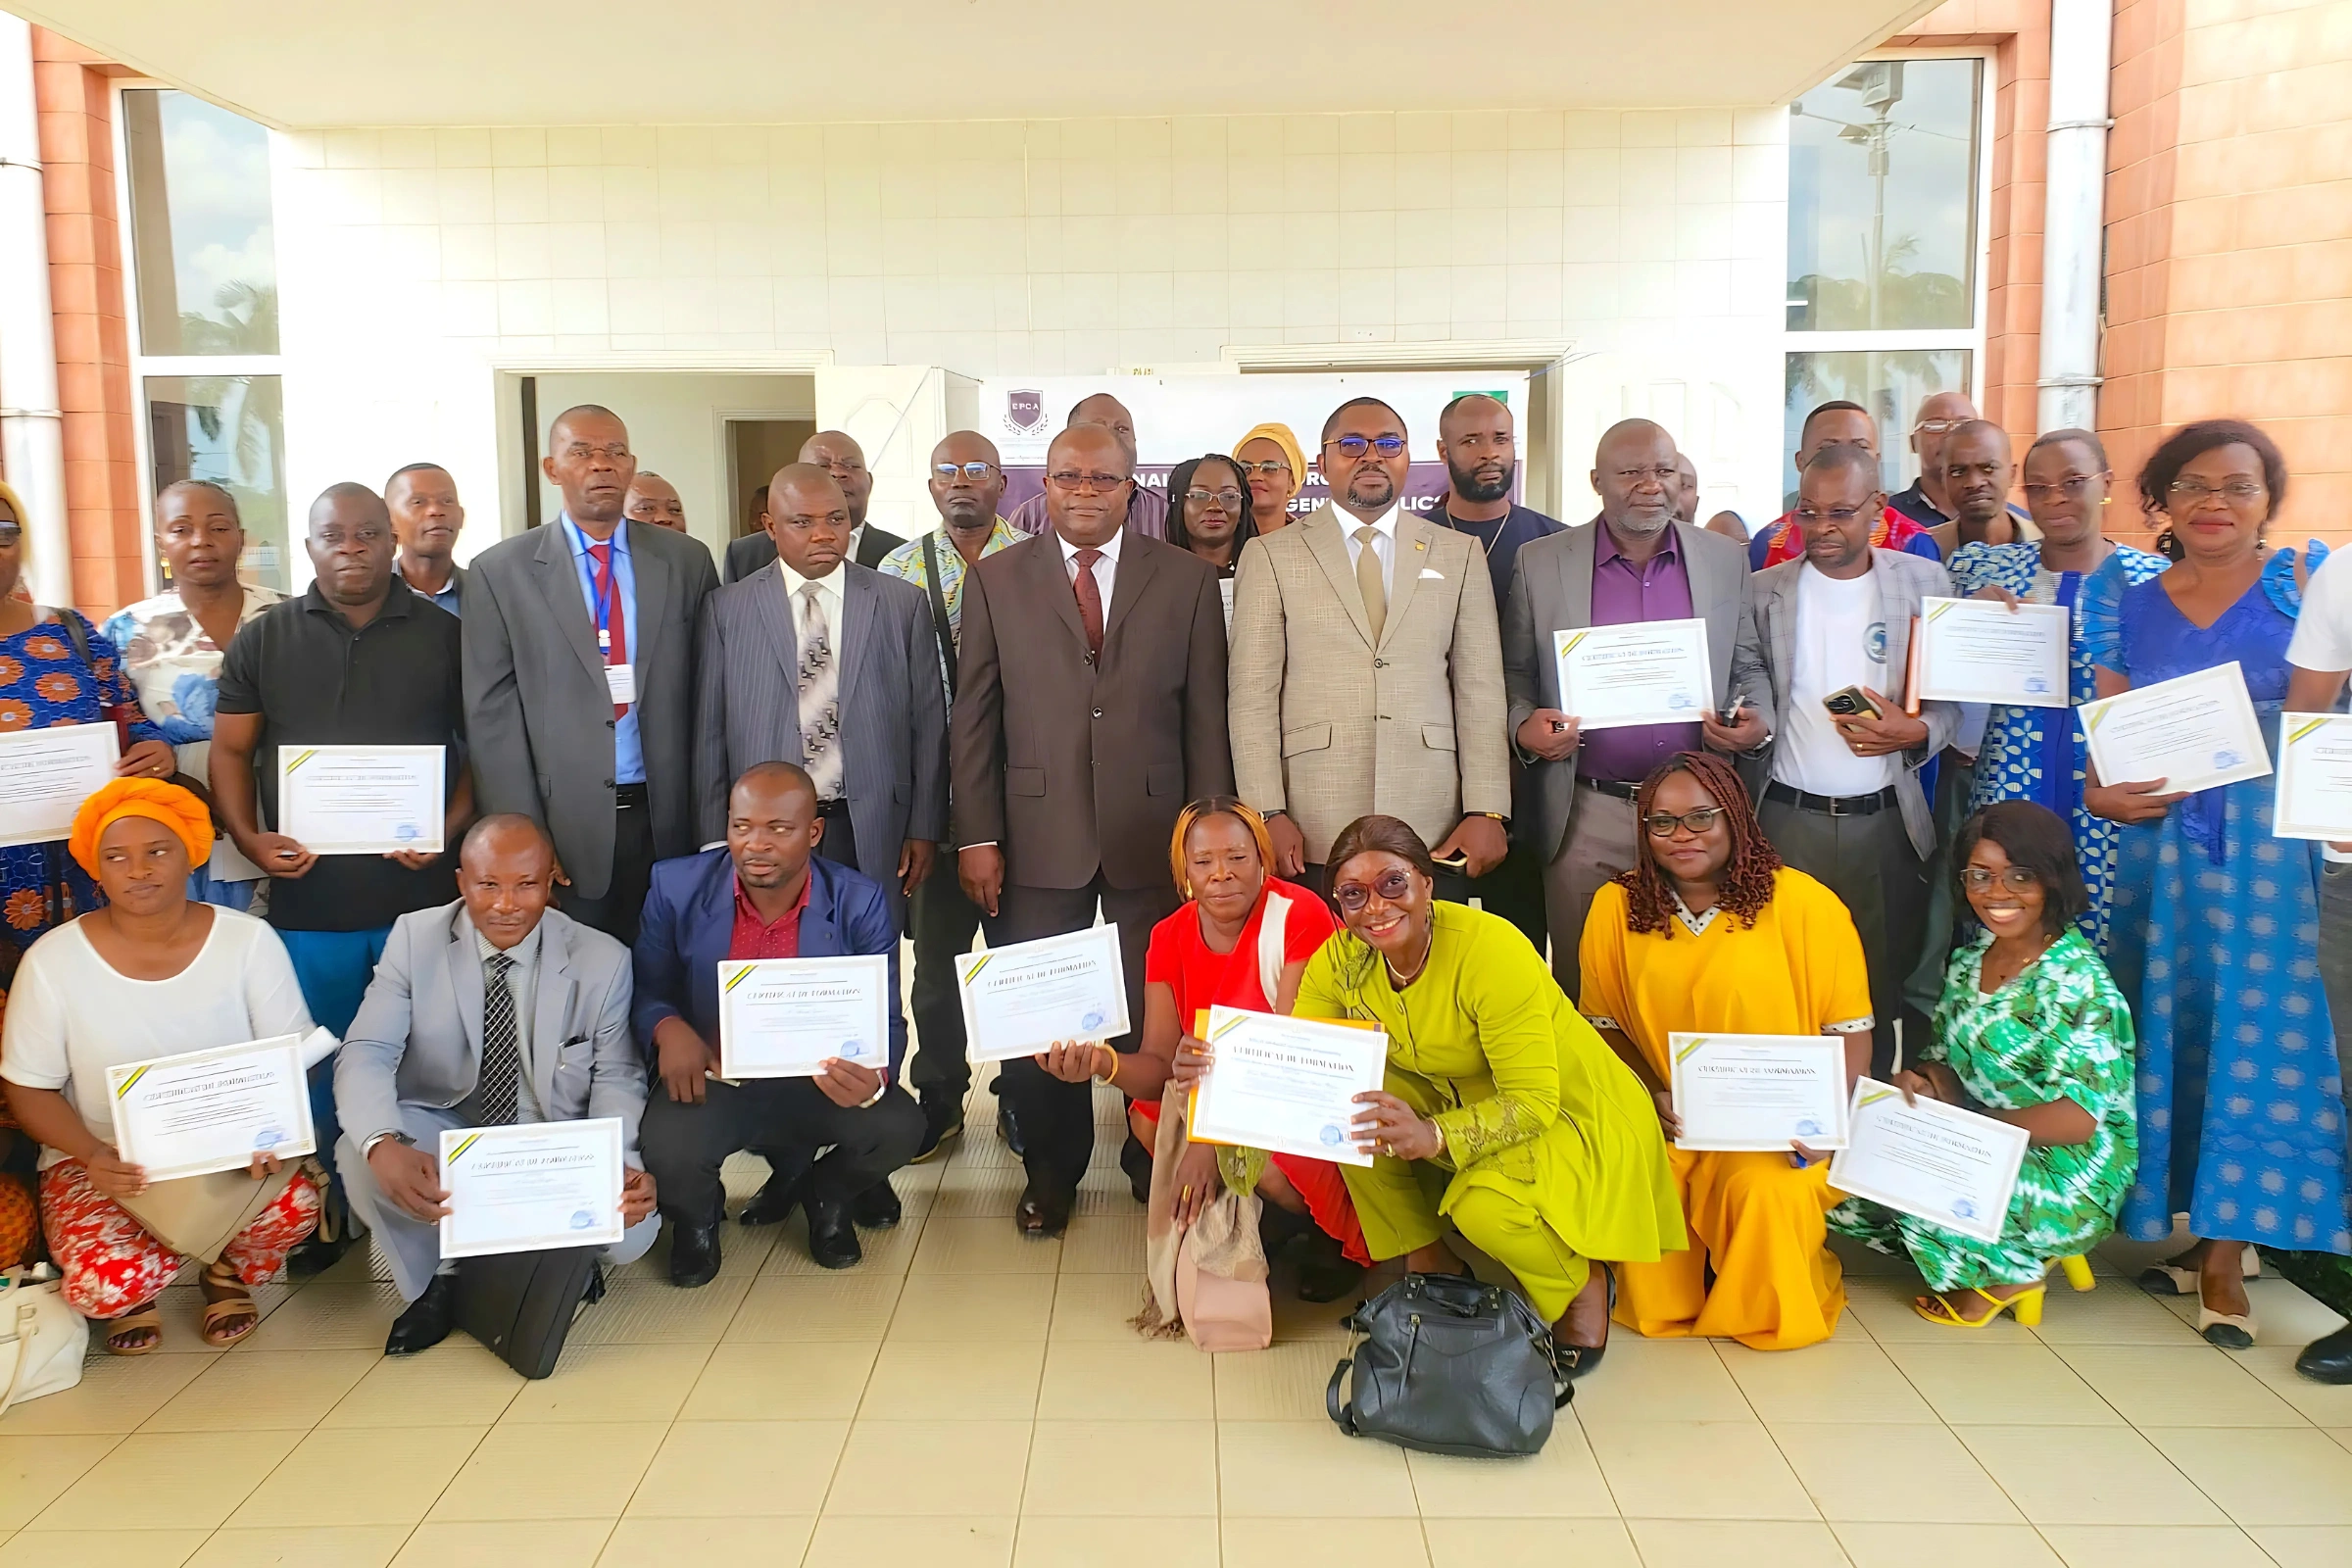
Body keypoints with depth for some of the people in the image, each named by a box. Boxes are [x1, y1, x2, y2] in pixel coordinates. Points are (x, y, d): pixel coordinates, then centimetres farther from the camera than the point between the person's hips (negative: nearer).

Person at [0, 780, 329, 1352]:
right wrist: (95, 1157, -20)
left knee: (295, 1204, -32)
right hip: (102, 1162, 0)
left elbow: (292, 1061, -3)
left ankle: (227, 1269, 7)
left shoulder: (249, 941, -6)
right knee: (106, 1282, -30)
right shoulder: (53, 961, -7)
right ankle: (132, 1295, 12)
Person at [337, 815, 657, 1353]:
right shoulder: (414, 939, -9)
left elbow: (616, 1079, -5)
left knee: (629, 1231, -26)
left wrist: (622, 1166, -27)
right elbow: (366, 1054, -15)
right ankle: (442, 1276, 0)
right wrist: (384, 1146, -37)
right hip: (442, 1136, 1)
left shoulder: (603, 960, -9)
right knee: (357, 1154, -30)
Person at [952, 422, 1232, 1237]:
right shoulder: (996, 579, 5)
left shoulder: (1187, 579, 5)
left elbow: (1206, 715, 3)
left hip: (1155, 838, 0)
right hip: (1038, 836, 0)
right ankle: (1050, 1170, 26)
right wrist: (976, 836, -2)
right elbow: (973, 716, 3)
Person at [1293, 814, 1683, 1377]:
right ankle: (1429, 1263, 0)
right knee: (1354, 1108, -20)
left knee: (1485, 1206, -33)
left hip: (1569, 1114, -5)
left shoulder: (1491, 950, -30)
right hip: (1459, 1095, 6)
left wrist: (1433, 1136, -46)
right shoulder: (1341, 961, -13)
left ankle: (1583, 1285, 1)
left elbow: (1534, 1102, -30)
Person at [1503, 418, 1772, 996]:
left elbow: (1748, 667, 14)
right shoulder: (1540, 562, 3)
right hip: (1586, 818, -1)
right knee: (1585, 985, 6)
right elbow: (1514, 674, 6)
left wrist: (1757, 721, -6)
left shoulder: (1725, 561, 8)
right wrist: (1525, 726, -13)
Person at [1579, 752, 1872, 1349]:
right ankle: (1670, 1304, 8)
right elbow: (1604, 1024, 9)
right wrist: (1652, 1094, -7)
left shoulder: (1806, 903, -7)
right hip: (1665, 1122, 2)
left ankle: (1771, 1310, 5)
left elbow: (1851, 1031, -2)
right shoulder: (1616, 906, 2)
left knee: (1766, 1192, -31)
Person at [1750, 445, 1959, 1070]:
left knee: (1881, 991, 8)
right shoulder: (1764, 590, 4)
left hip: (1887, 823, 1)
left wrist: (1915, 731, -13)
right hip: (1788, 821, 0)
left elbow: (1953, 697, 5)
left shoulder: (1923, 581, 4)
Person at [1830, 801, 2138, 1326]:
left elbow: (2077, 1120, -23)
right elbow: (1948, 1060, 8)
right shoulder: (1971, 959, 4)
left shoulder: (2078, 982, -18)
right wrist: (1924, 1083, -16)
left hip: (2065, 1177, -7)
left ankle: (2010, 1272, 1)